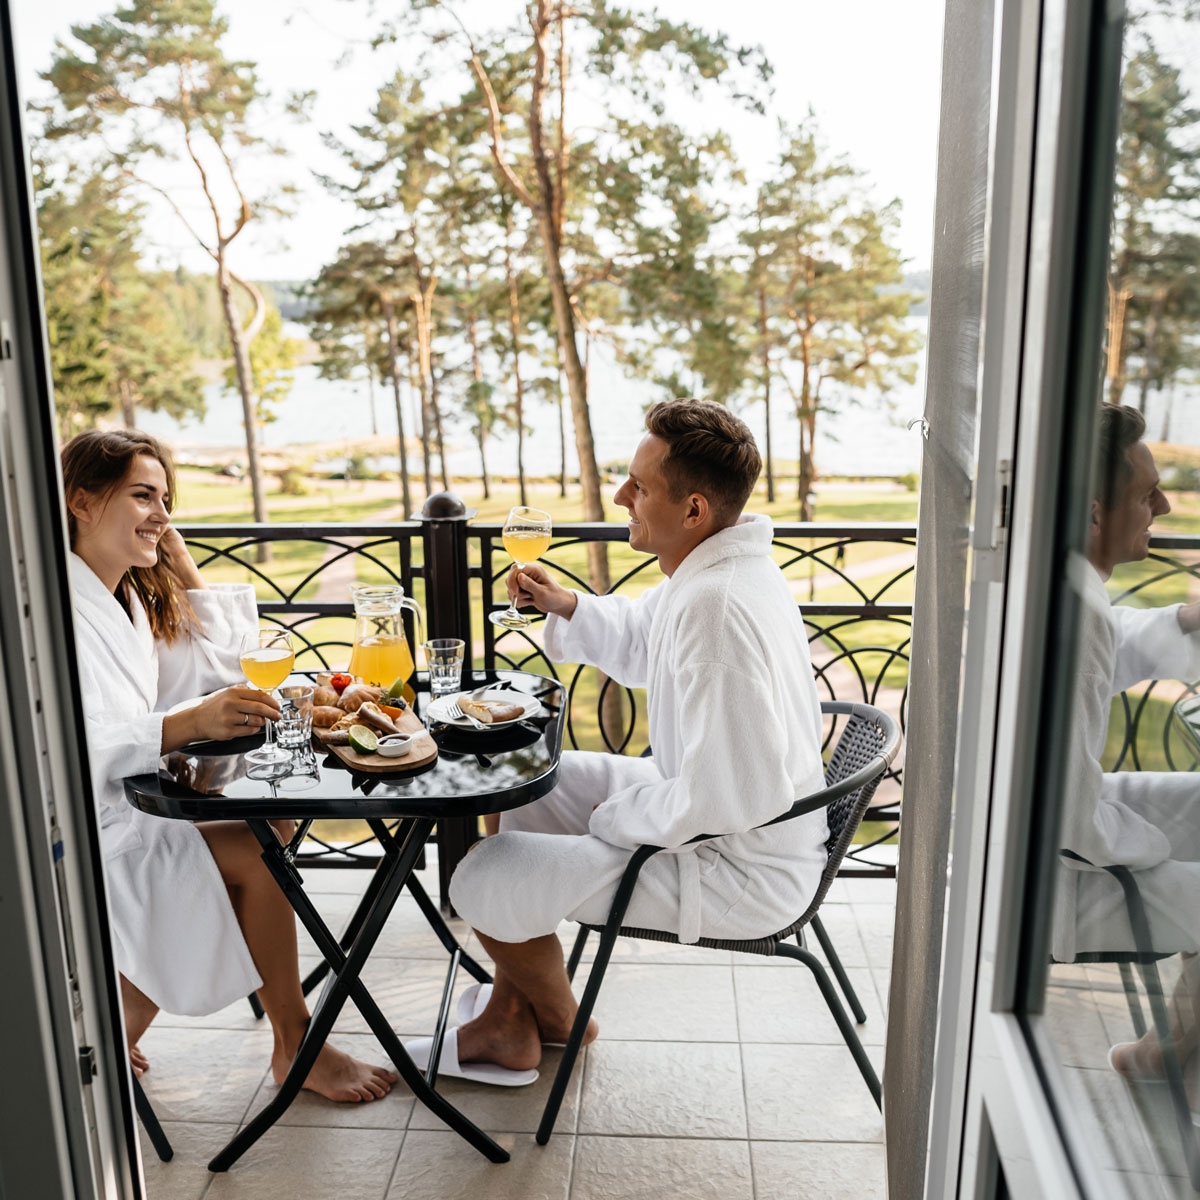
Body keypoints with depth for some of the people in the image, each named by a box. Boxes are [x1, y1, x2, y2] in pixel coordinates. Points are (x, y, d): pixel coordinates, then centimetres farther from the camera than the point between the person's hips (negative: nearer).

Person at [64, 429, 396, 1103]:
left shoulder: (130, 594, 10)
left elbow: (210, 678, 8)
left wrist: (189, 575, 4)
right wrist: (188, 725, -44)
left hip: (134, 801, 9)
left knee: (273, 817, -3)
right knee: (258, 856, -19)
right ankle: (296, 1045, 2)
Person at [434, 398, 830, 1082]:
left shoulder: (718, 606, -32)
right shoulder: (712, 565, 2)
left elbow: (729, 796, -33)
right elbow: (640, 642, 22)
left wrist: (616, 817, -18)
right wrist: (568, 609, 5)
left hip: (740, 870, -11)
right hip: (712, 807, 11)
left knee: (486, 881, -11)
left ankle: (558, 1018, 23)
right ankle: (508, 1023, 25)